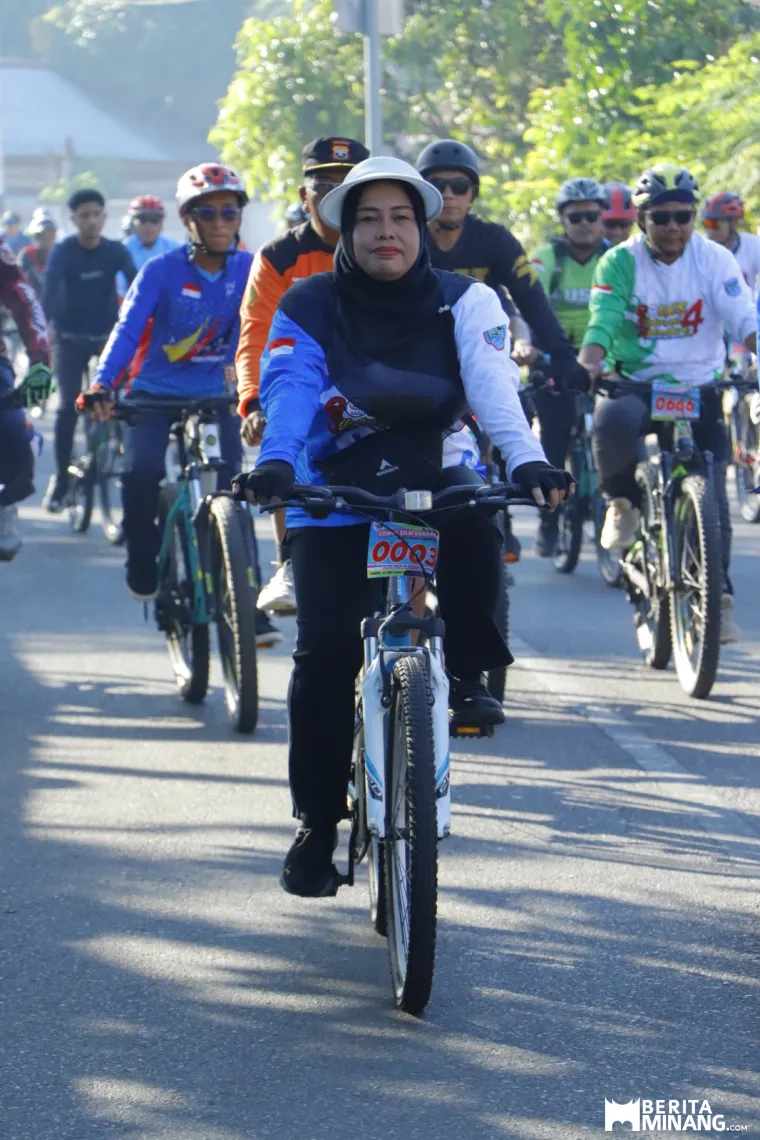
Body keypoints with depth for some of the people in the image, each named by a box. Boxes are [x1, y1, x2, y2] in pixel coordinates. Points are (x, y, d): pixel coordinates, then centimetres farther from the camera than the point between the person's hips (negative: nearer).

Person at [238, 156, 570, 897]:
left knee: (472, 512, -35)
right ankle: (317, 820, 2)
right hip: (334, 499, 0)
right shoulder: (309, 307, 0)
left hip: (430, 480, 0)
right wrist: (275, 460, -35)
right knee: (326, 652, -13)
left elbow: (492, 383, -15)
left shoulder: (462, 302, 0)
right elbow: (289, 390, -14)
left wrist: (526, 458, -34)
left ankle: (469, 671, -11)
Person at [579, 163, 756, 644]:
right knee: (613, 423, -36)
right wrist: (590, 364, -37)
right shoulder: (620, 263, -4)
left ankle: (719, 598, 1)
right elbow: (603, 321, -17)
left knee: (711, 492, -10)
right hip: (636, 386, -1)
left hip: (700, 388, 1)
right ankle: (623, 502, -6)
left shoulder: (715, 260, -2)